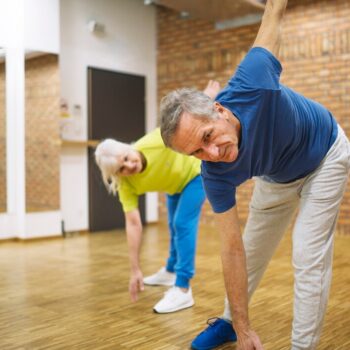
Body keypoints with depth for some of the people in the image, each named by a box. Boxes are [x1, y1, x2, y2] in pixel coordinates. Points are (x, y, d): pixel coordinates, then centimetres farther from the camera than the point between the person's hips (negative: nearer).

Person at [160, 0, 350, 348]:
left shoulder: (250, 84, -42)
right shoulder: (215, 175, -30)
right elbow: (233, 249, -24)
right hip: (276, 177, 3)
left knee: (308, 256, -11)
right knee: (252, 249, 14)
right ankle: (229, 321, 37)